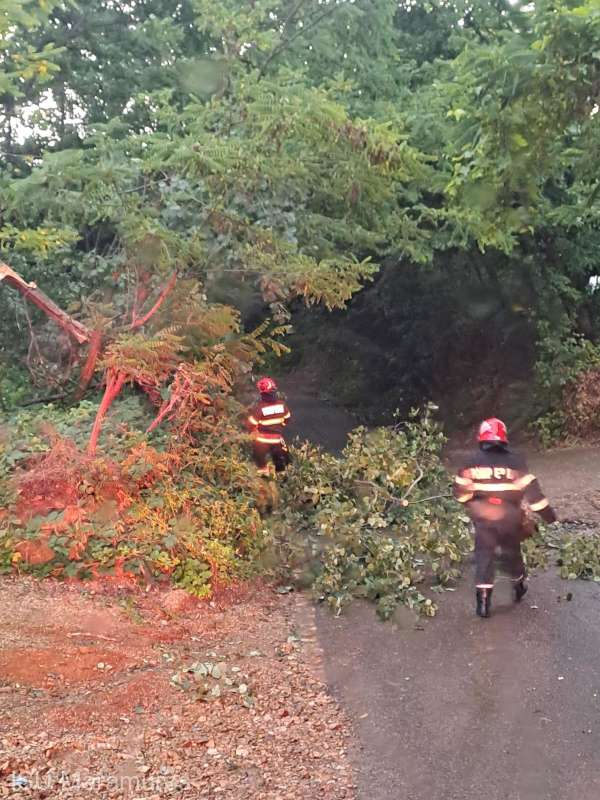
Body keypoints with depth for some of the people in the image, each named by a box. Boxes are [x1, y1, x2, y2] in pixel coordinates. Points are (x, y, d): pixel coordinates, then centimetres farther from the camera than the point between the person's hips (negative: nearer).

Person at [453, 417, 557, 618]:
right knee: (512, 553, 22)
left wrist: (472, 506, 20)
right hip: (509, 519, 1)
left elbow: (460, 491, 0)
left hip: (482, 519, 0)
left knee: (484, 556, 8)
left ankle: (483, 601, 2)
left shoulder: (472, 462, -6)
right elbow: (531, 490, -11)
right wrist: (547, 514, -2)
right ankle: (519, 587, 43)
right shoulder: (515, 461, -10)